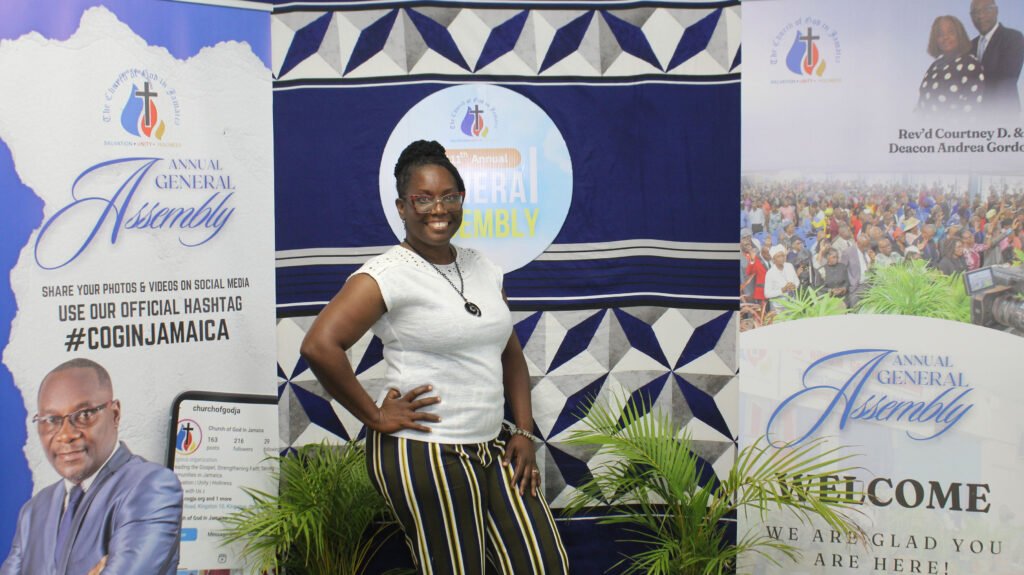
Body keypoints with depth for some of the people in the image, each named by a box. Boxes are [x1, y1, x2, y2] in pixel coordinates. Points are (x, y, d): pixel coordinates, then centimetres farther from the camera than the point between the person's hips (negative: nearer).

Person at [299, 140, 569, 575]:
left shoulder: (481, 268, 11)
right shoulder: (388, 274, -12)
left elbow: (510, 354, 19)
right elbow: (319, 346, -23)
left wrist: (524, 432, 10)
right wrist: (374, 416, -16)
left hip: (492, 448, 7)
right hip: (424, 456, -7)